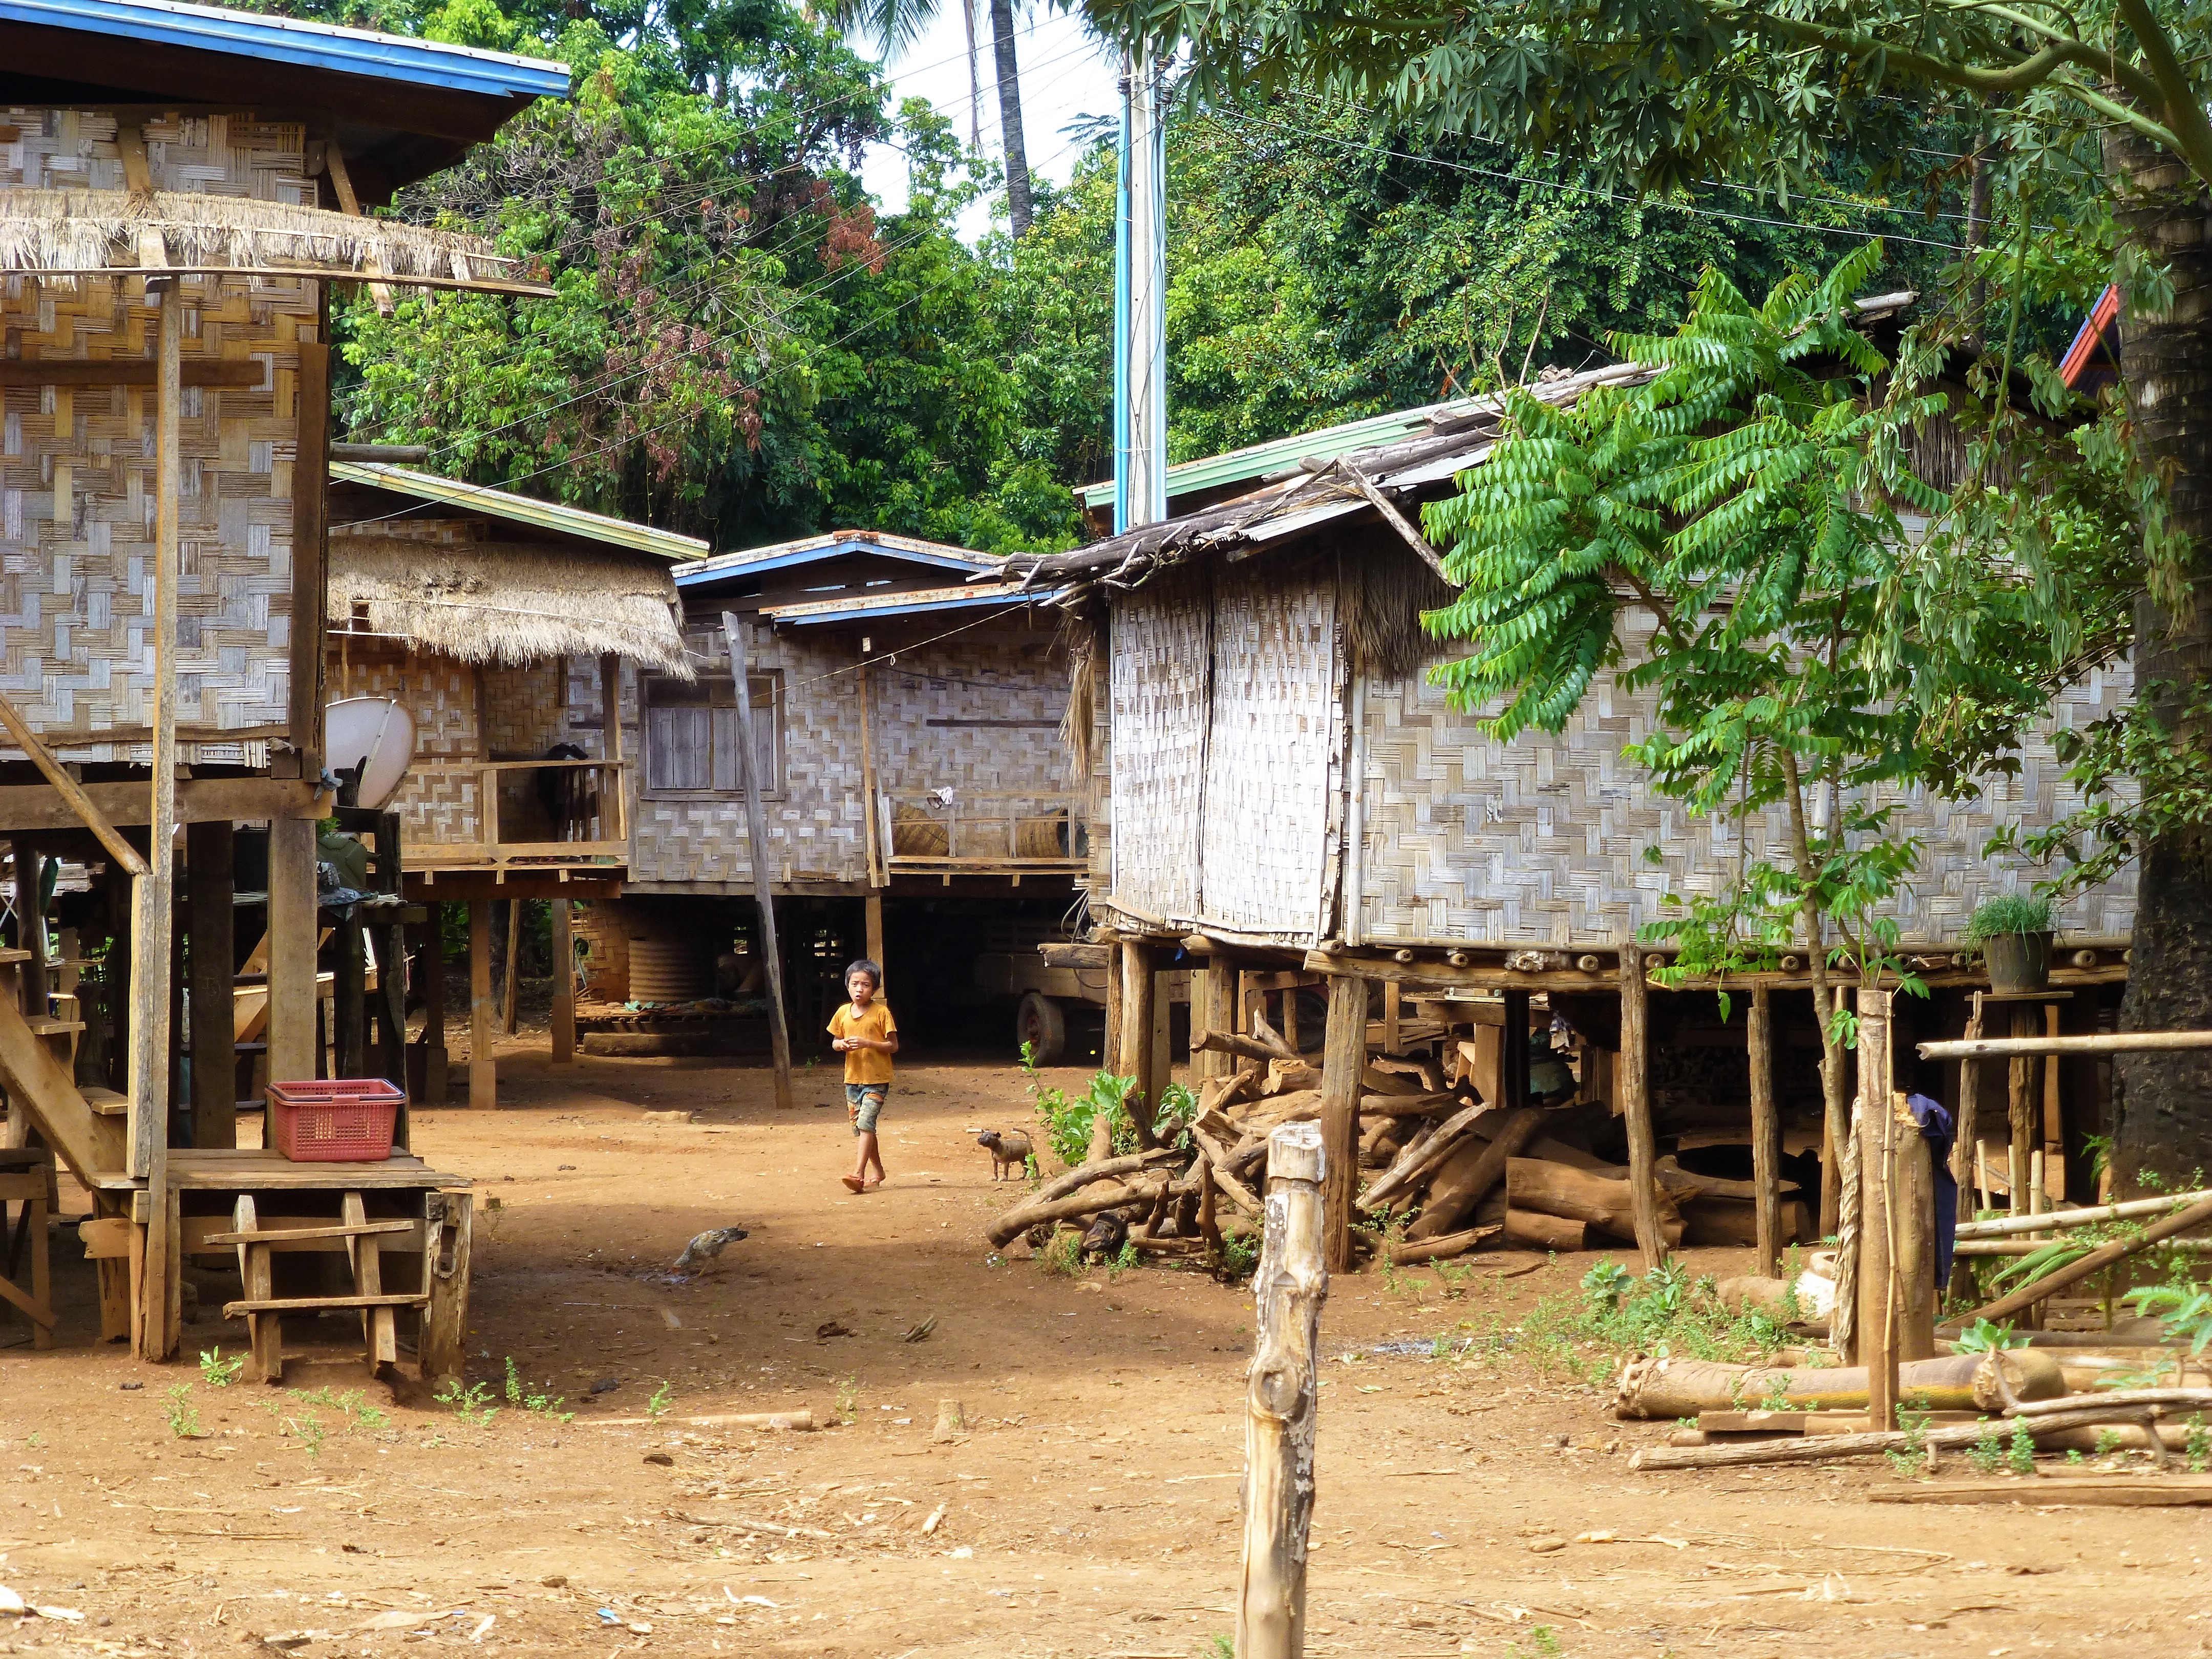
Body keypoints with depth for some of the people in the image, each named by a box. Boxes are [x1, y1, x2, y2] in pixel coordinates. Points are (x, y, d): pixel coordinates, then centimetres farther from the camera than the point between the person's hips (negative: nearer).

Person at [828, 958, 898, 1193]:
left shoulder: (881, 1012, -9)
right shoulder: (843, 1013, 6)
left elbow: (893, 1046, -9)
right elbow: (834, 1042, 15)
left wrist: (867, 1043, -22)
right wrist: (841, 1044, -9)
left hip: (877, 1079, -6)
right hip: (853, 1078, 6)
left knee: (866, 1123, -18)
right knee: (859, 1127, 12)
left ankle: (858, 1174, -24)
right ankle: (878, 1171, 27)